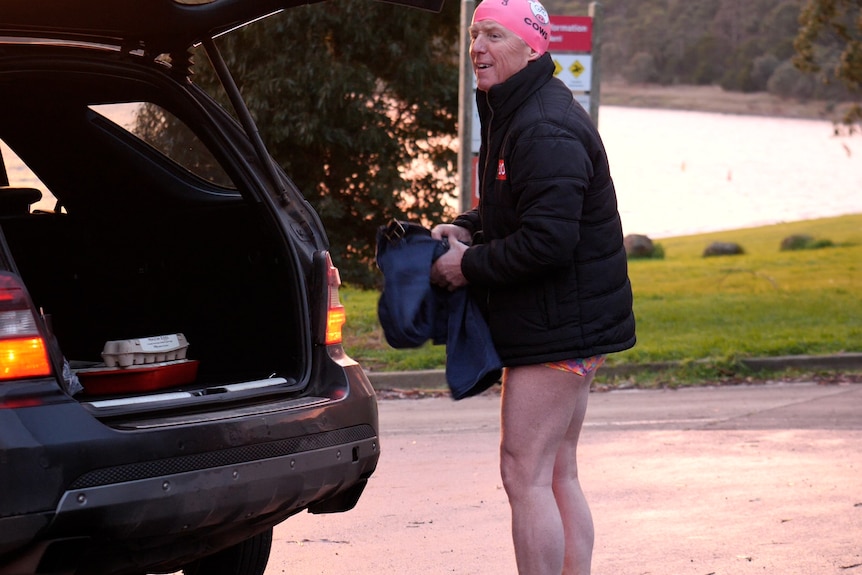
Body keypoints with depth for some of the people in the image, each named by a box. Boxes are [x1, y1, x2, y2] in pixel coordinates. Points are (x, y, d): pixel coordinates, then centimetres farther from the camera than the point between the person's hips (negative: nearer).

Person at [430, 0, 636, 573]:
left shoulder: (546, 132, -20)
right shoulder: (510, 113, 14)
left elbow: (548, 239, -26)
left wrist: (470, 265, -15)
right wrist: (466, 229, 8)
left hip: (557, 326, -11)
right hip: (570, 327, 11)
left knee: (525, 472, -9)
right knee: (558, 474, 15)